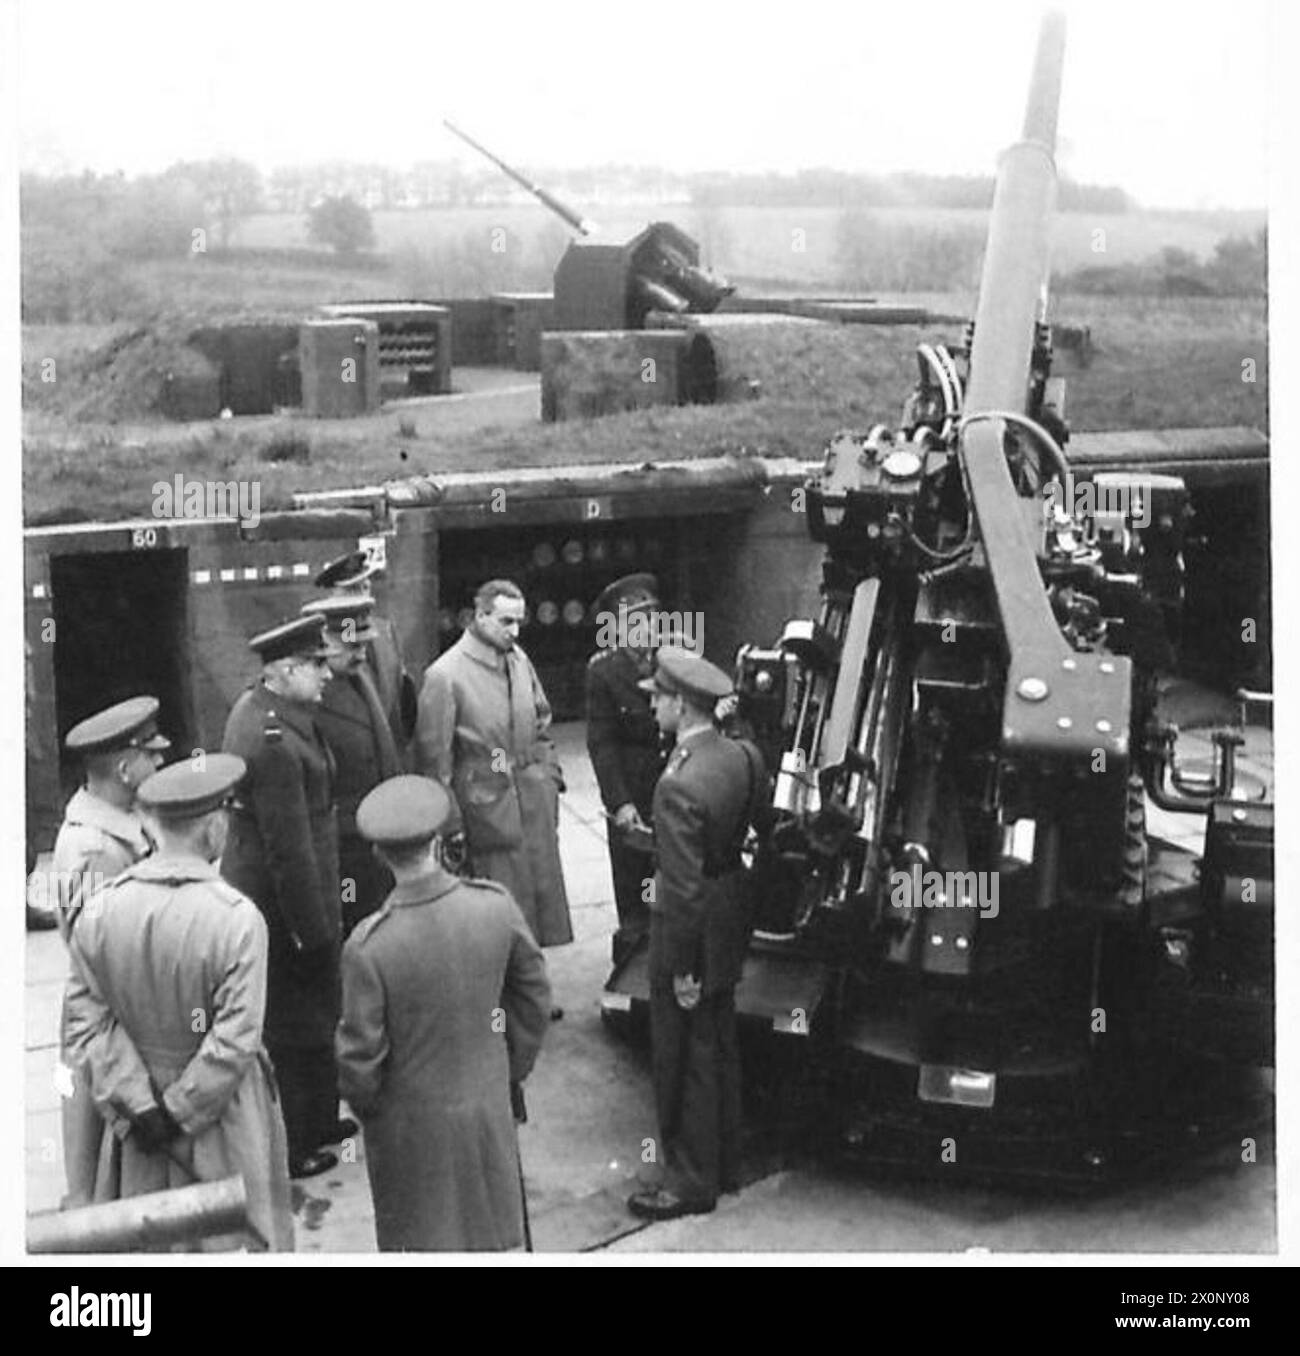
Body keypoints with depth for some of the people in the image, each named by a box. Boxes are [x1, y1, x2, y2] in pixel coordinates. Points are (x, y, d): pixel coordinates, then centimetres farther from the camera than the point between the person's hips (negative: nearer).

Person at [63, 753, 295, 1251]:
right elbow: (235, 1041, -22)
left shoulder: (98, 912, -9)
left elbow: (86, 1019, -7)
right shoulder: (237, 919, -22)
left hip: (136, 1111, 4)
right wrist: (179, 1112, -12)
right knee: (236, 1232, 14)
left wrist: (138, 1103, -8)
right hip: (226, 1115, -4)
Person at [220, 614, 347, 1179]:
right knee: (296, 1030, 6)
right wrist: (313, 931, -18)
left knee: (315, 1013, 23)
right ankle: (291, 1150, 22)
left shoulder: (254, 706, 4)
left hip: (257, 892, 10)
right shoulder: (275, 742, -28)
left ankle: (315, 1122, 40)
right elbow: (289, 850, -26)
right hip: (282, 905, -10)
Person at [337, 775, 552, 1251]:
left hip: (411, 1122, -3)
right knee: (488, 1234, 22)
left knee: (420, 1237, 17)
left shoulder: (369, 945, -27)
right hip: (488, 1106, 3)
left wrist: (362, 1103, 4)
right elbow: (535, 995, -2)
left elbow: (361, 1051, -17)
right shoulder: (495, 906, -16)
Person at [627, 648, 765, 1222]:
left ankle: (692, 1181, 22)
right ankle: (725, 1163, 37)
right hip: (733, 921, 9)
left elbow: (684, 888, -25)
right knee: (720, 1049, 22)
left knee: (684, 1061, 8)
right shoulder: (742, 755, -3)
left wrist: (683, 970, -17)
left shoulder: (678, 787, -28)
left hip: (693, 932, -8)